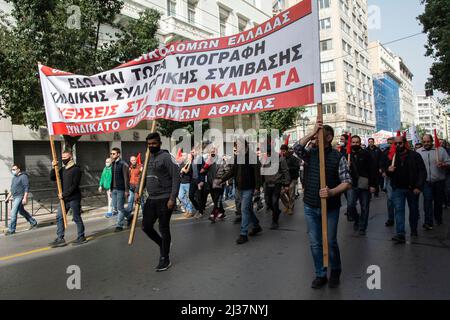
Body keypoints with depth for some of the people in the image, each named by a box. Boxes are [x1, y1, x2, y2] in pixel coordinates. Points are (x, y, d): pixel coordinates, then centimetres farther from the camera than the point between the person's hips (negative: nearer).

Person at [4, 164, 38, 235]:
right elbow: (12, 189, 23)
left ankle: (11, 230, -3)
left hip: (20, 197, -10)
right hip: (15, 197, 10)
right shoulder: (14, 178, 16)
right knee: (21, 211, 17)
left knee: (13, 213, -10)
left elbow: (26, 188, -17)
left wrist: (25, 198, -22)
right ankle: (33, 223, 28)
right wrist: (8, 198, 20)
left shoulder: (23, 176, -11)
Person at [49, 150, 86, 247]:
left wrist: (64, 194, -16)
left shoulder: (76, 169, -9)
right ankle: (60, 238, 13)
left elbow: (74, 185, -15)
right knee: (59, 217, 6)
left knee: (77, 218, 0)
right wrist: (53, 168, -5)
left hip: (74, 198, -7)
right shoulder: (62, 169, 14)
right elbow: (52, 178, 8)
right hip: (64, 198, 7)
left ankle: (81, 237, 12)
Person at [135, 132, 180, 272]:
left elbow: (176, 178, -15)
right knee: (146, 226, 11)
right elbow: (143, 176, 19)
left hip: (164, 200, -7)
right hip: (151, 199, 7)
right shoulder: (148, 158, 13)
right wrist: (138, 192, 4)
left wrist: (172, 198, -20)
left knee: (164, 229, 2)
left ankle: (165, 259, 17)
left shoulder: (166, 157, -11)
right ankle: (163, 245, 35)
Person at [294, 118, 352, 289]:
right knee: (315, 243, 10)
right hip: (310, 206, 3)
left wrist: (332, 192, -27)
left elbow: (347, 182, -11)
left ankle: (335, 272, 34)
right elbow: (297, 148, -19)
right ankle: (320, 275, 27)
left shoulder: (338, 156, -6)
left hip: (330, 207, -2)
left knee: (330, 242, 9)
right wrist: (312, 132, -23)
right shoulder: (310, 153, 2)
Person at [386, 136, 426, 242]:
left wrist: (418, 187, -14)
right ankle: (400, 234, -13)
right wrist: (389, 170, -12)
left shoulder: (414, 155, -3)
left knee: (414, 210, 14)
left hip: (412, 188, -1)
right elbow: (387, 173, 13)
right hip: (397, 188, 1)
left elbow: (422, 171, -6)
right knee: (399, 210, -9)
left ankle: (414, 230, 33)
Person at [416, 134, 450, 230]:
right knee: (427, 200, -10)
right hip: (426, 182, -1)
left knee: (439, 201, 12)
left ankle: (438, 219, 31)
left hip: (439, 181, 1)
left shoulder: (441, 150, 2)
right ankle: (428, 222, -11)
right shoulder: (418, 152, 4)